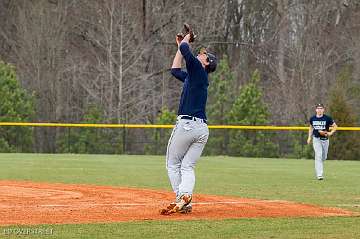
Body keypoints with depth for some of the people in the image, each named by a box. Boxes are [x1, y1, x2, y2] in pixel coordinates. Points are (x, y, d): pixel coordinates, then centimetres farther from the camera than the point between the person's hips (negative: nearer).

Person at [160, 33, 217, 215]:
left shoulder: (198, 70, -3)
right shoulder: (192, 76, 22)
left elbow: (186, 50, -16)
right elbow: (175, 70, 36)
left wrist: (185, 41, 6)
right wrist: (180, 45, 35)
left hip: (186, 124, -8)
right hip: (203, 129, 8)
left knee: (173, 164, 3)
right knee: (188, 167, 5)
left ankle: (182, 199, -10)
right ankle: (186, 196, -17)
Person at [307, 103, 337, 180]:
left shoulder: (327, 118, -6)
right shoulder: (312, 118, 2)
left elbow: (335, 126, 2)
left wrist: (331, 133, -13)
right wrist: (309, 137, 13)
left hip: (325, 139, 1)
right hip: (316, 139, -1)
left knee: (324, 157, 9)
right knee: (318, 155, -15)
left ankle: (318, 166, 43)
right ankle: (319, 174, -18)